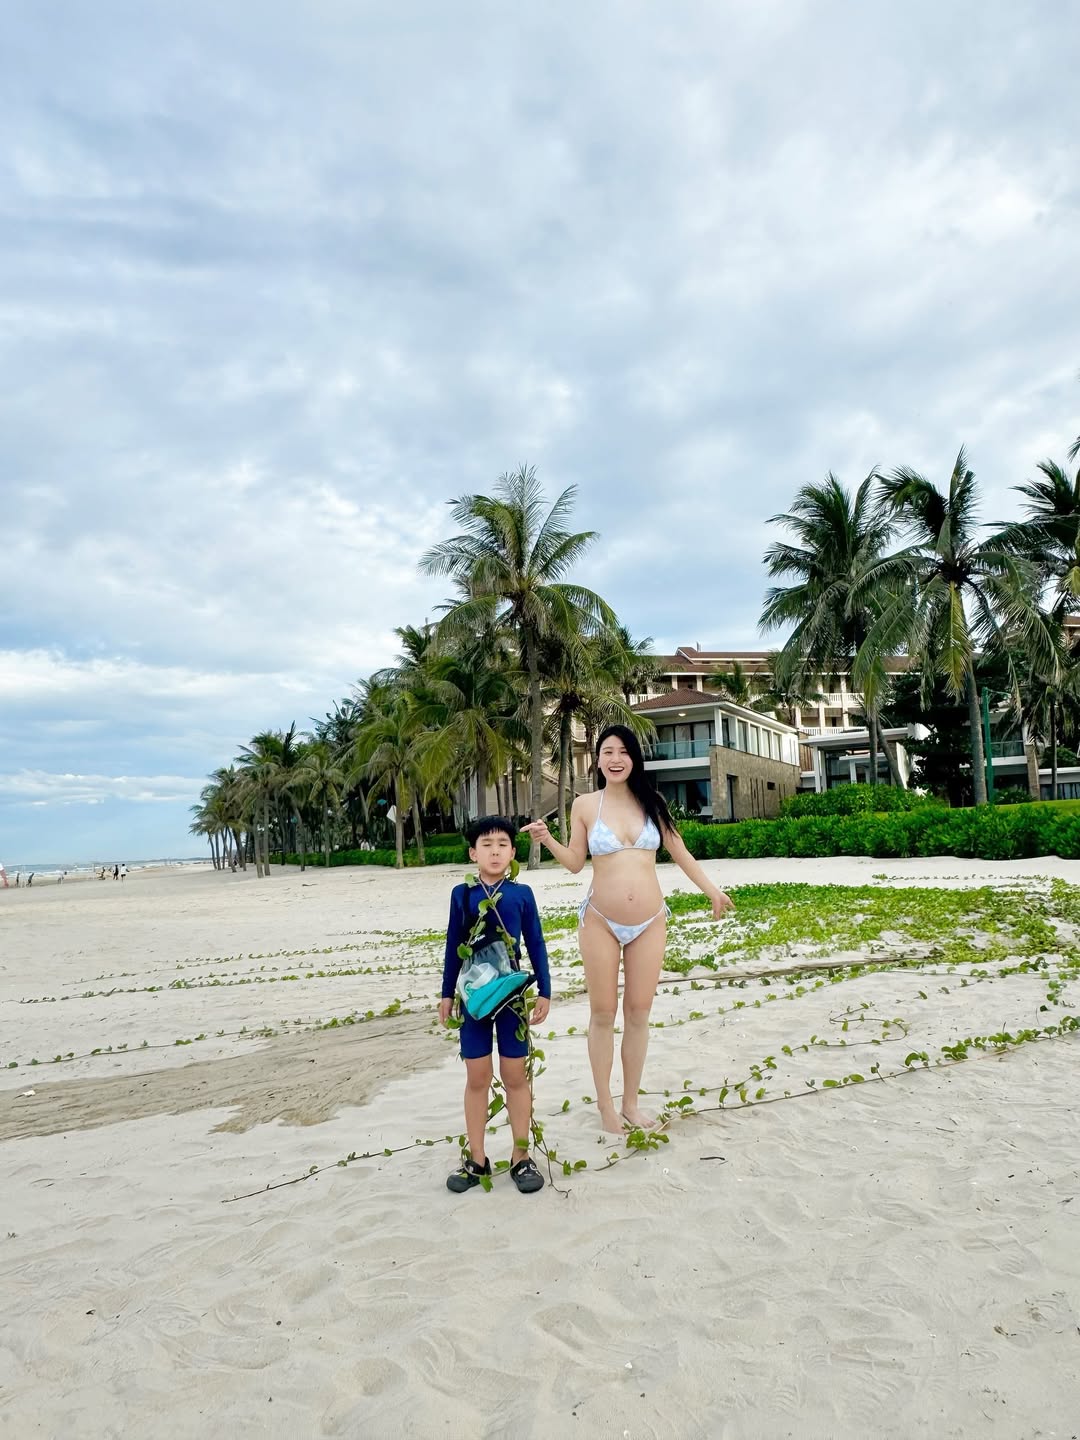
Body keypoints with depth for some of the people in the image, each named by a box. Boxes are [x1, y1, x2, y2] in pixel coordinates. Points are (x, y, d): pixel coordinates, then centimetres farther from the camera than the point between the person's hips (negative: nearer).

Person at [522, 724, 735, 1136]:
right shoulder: (585, 805, -2)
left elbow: (679, 852, 11)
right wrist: (547, 840, -14)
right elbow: (575, 863, 2)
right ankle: (605, 1103, 22)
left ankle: (631, 1102, 24)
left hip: (650, 923, 2)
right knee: (603, 1013, 5)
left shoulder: (651, 802, 3)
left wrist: (712, 891, 11)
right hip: (600, 922, -2)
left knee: (639, 1013, 9)